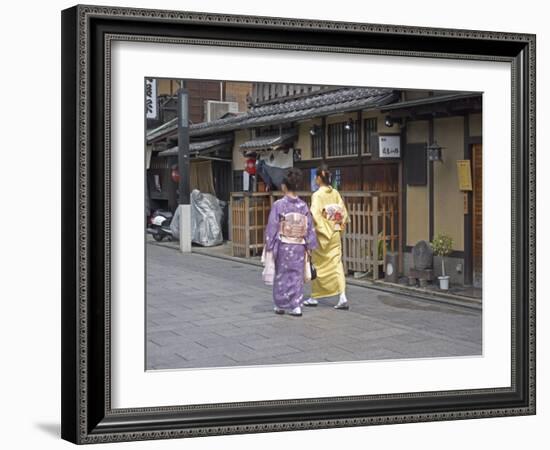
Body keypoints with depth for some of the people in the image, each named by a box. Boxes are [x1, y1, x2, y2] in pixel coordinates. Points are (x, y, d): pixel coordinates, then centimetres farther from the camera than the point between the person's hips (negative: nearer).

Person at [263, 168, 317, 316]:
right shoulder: (303, 205, -1)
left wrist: (269, 246, -2)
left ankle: (280, 305, 18)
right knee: (297, 275, 9)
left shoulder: (279, 205, -11)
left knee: (282, 275, 10)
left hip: (283, 246, -2)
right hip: (299, 246, 3)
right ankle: (296, 306, 6)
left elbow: (272, 227, -9)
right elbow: (309, 227, 3)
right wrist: (309, 246, 10)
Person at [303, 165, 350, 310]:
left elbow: (315, 215, -21)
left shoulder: (317, 195, -13)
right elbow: (343, 212, 6)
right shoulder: (335, 193, 4)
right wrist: (339, 226, 12)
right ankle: (342, 298, -8)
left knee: (318, 265, 8)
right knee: (336, 264, 2)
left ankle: (314, 297, 19)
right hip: (335, 234, 5)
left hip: (321, 235, -5)